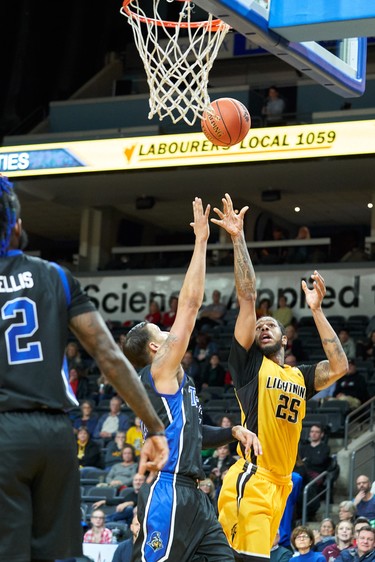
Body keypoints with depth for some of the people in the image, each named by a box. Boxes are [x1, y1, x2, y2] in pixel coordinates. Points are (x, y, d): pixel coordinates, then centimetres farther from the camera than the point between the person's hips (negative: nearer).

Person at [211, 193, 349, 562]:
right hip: (251, 477, -7)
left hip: (280, 482, 7)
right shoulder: (249, 363, 6)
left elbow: (339, 366, 2)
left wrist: (316, 310, 7)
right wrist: (238, 239, -4)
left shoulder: (301, 377, 19)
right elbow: (247, 298, 1)